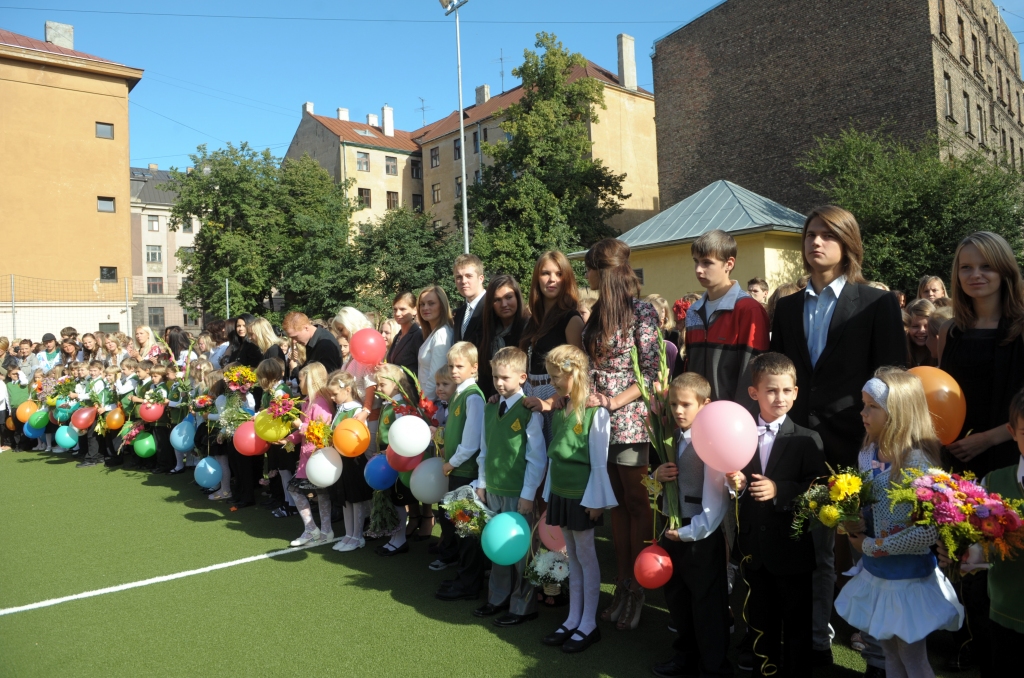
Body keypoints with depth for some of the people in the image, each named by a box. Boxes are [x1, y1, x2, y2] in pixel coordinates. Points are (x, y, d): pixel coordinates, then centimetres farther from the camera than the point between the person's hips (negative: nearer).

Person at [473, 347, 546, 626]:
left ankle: (523, 606, 19)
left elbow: (537, 457, -12)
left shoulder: (529, 411, -12)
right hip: (493, 489, 6)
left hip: (518, 493, -6)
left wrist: (528, 495, -13)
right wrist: (482, 483, 11)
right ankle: (498, 598, 32)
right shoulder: (490, 408, 8)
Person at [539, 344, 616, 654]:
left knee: (586, 556, 5)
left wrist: (595, 501, -13)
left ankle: (589, 624, 17)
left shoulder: (595, 411, -15)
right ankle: (573, 620, 25)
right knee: (572, 556, 15)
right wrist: (549, 494, 12)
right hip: (561, 494, 7)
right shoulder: (560, 410, 7)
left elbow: (599, 462, -14)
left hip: (583, 497, -7)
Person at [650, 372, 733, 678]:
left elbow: (716, 497, -22)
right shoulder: (670, 439, 5)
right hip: (672, 529, 8)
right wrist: (657, 477, -6)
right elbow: (658, 486, 16)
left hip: (701, 534, -8)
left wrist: (691, 532, -18)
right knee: (677, 597, 22)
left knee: (708, 603, 8)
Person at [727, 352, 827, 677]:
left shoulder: (808, 440, -9)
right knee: (761, 620, 20)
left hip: (791, 549, -3)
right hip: (753, 546, 4)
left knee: (796, 621, 11)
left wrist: (779, 490, -27)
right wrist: (737, 485, -14)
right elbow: (737, 483, 7)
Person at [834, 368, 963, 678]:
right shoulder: (867, 455, -3)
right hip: (874, 574, 6)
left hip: (909, 579, -6)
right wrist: (855, 525, -10)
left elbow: (930, 531, -26)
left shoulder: (917, 462, -24)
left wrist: (872, 546, -18)